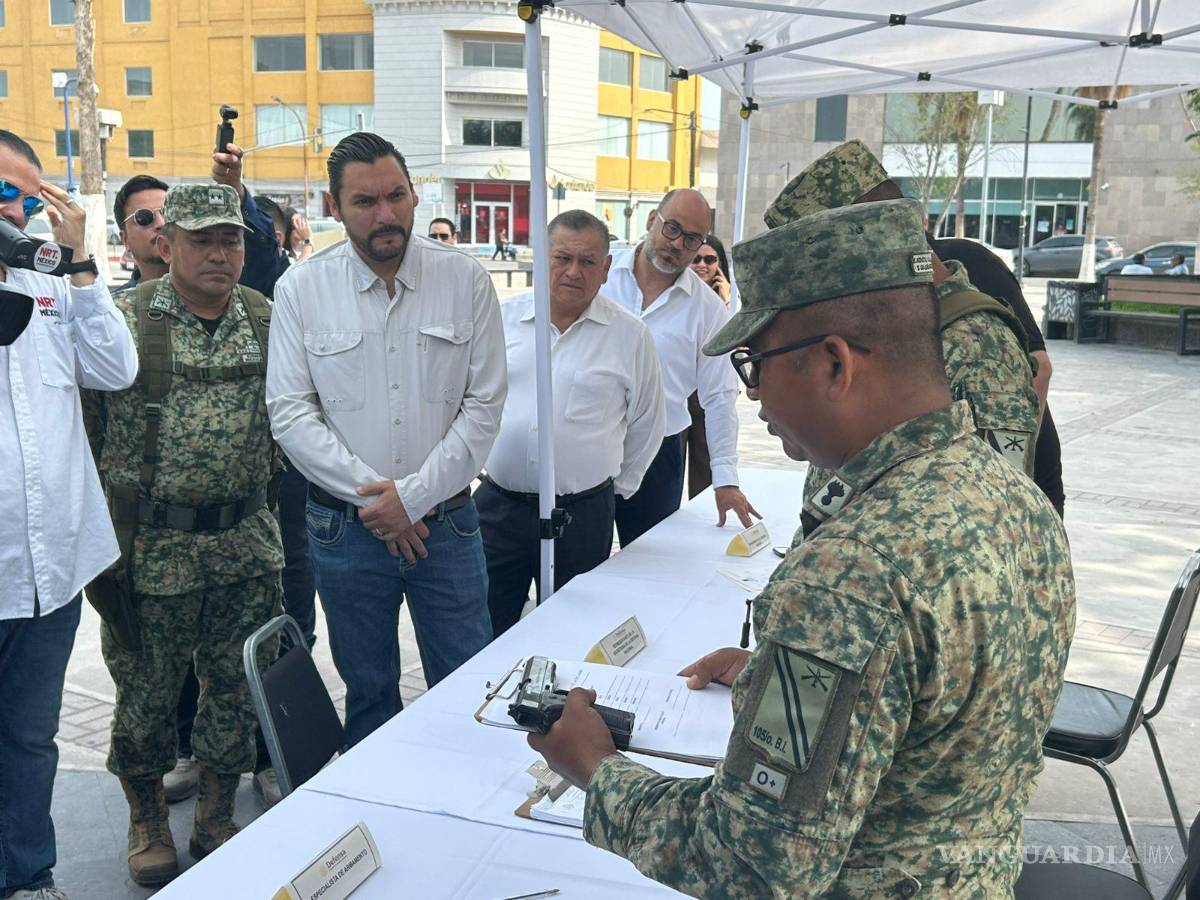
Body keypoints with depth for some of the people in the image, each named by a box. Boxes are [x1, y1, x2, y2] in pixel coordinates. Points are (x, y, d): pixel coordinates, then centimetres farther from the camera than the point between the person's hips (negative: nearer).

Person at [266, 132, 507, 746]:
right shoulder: (301, 288, -2)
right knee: (368, 692, 15)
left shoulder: (465, 280, -3)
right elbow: (289, 413, -5)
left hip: (445, 520, 0)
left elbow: (484, 406, -5)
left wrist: (412, 496, -12)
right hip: (345, 527, 0)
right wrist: (368, 492, -13)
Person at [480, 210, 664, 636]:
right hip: (497, 505, 2)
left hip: (582, 516, -1)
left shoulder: (631, 336, -1)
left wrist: (618, 486, 13)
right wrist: (475, 457, 13)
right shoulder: (503, 316, 3)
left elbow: (645, 423, 10)